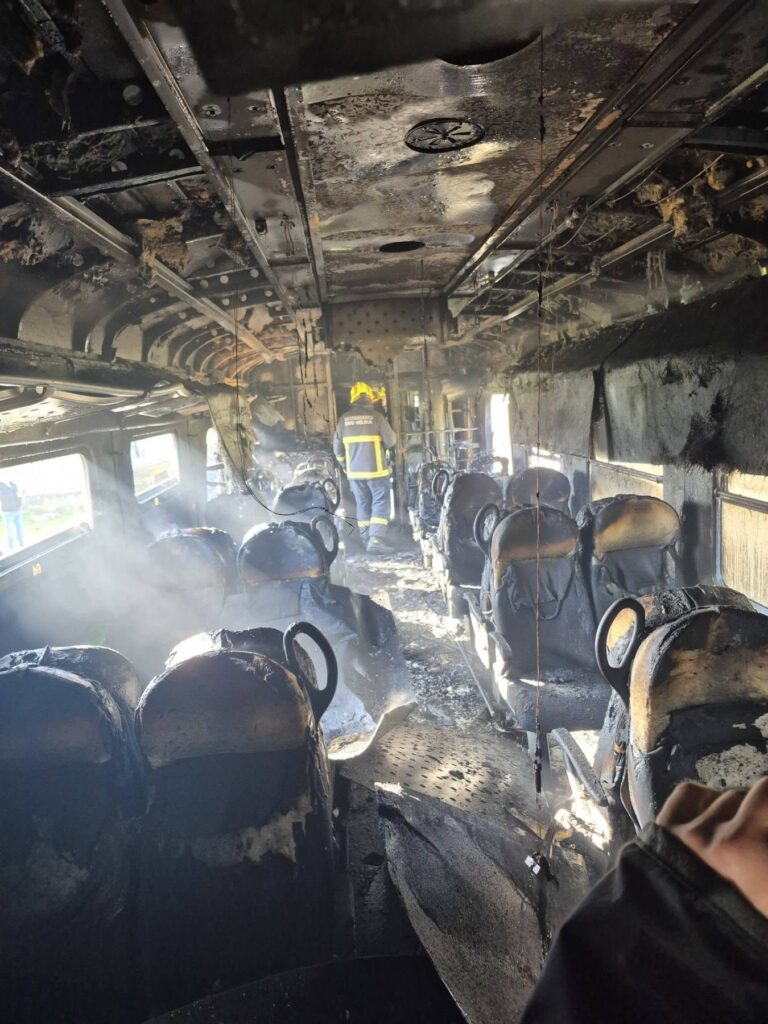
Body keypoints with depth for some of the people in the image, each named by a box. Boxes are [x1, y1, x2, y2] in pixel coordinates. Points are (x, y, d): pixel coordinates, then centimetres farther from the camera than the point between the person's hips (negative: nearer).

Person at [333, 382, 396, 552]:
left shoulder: (344, 419, 2)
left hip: (354, 470, 4)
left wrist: (345, 465, 20)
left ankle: (367, 539, 21)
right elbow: (391, 441, -6)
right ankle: (376, 539, -11)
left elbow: (337, 448, 6)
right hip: (375, 469, -4)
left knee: (362, 503, 14)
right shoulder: (376, 416, -9)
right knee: (381, 502, 1)